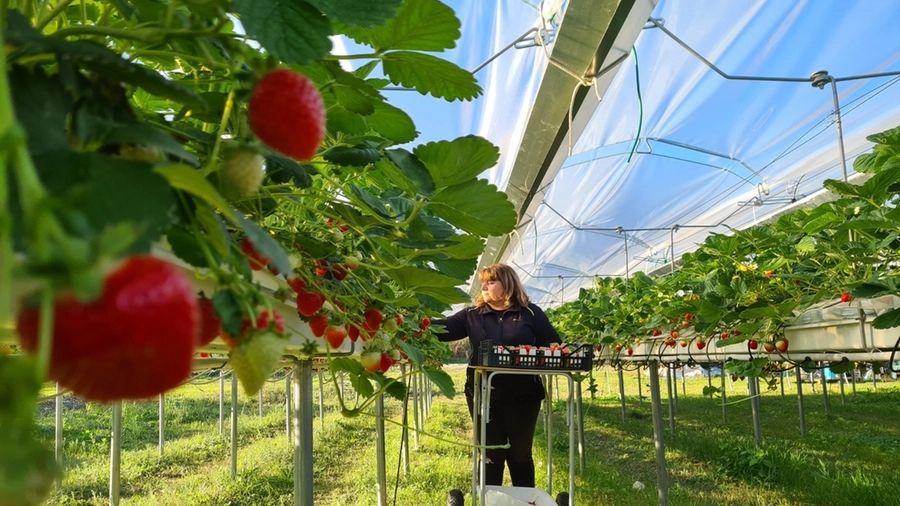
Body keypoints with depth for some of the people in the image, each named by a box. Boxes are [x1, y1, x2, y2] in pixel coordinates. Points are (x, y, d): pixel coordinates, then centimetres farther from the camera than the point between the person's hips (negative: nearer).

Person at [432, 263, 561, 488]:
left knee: (520, 454, 14)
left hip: (522, 395, -1)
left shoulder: (531, 313, 0)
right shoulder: (473, 315, 3)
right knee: (490, 454, 12)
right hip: (484, 395, 1)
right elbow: (443, 328, -8)